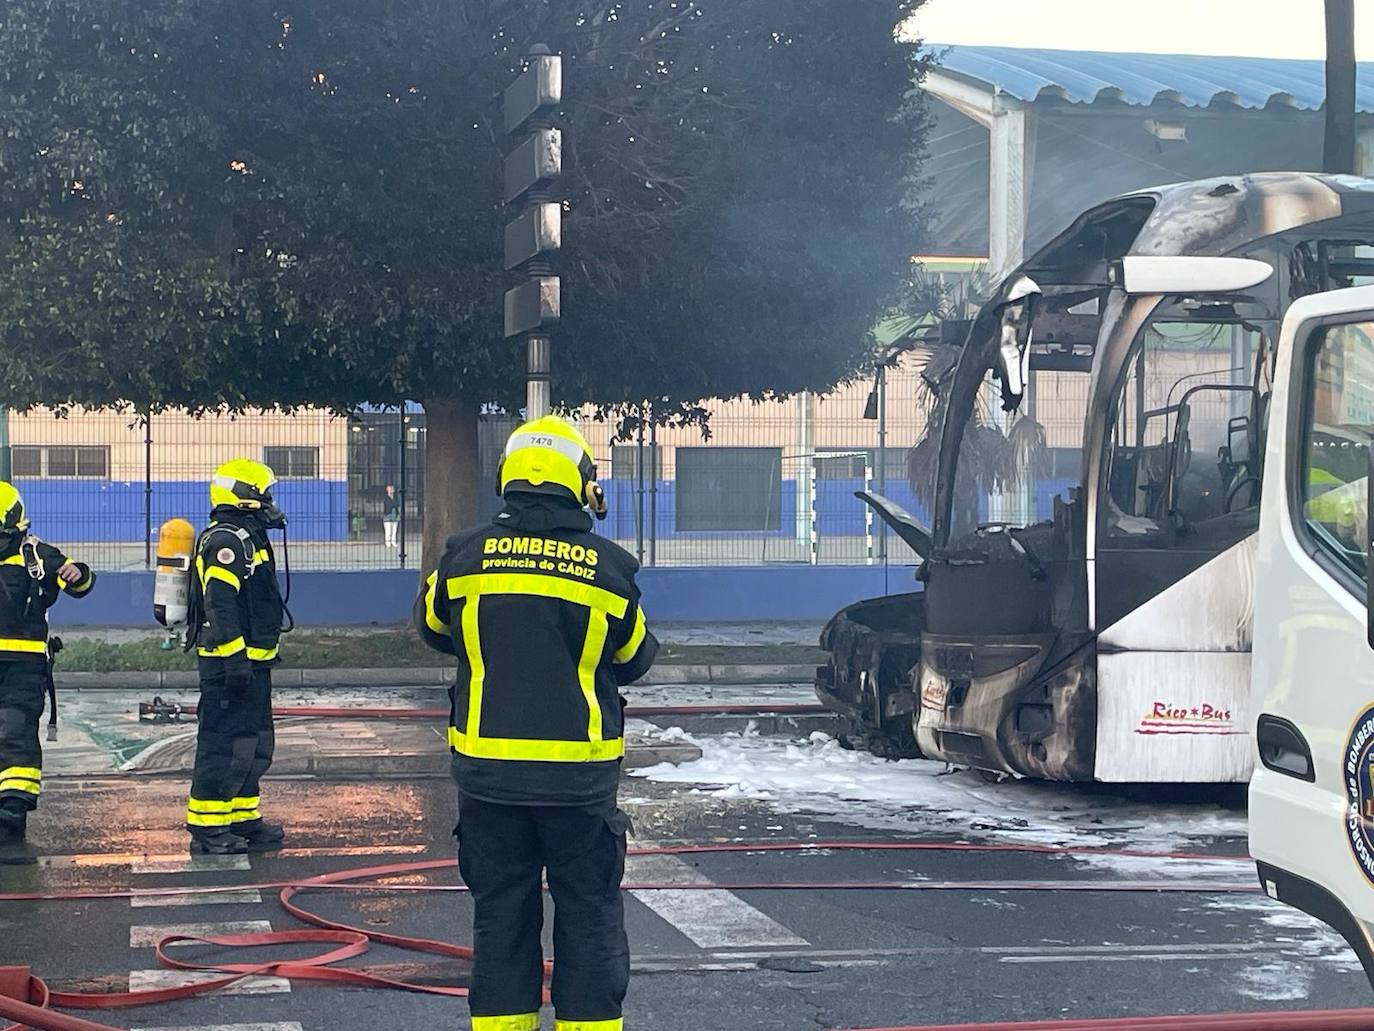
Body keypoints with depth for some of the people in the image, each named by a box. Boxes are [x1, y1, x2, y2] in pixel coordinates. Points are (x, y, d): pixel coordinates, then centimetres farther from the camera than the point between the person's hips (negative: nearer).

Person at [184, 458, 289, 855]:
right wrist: (236, 659, -25)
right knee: (223, 745, -7)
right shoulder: (227, 542, -16)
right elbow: (221, 607, -23)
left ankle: (244, 820, 23)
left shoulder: (245, 539, 18)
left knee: (253, 744, 16)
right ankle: (205, 827, -4)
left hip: (250, 662, 11)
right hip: (231, 663, -11)